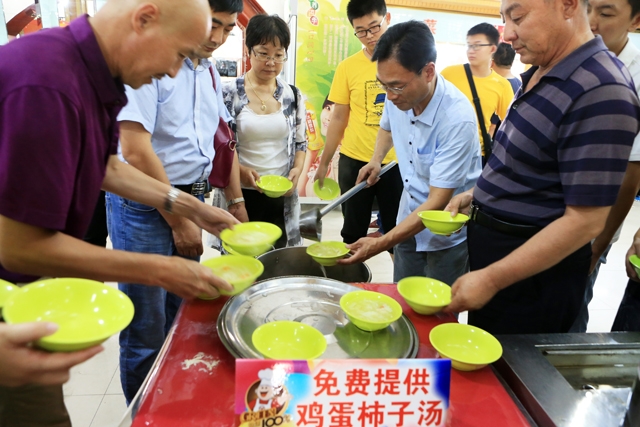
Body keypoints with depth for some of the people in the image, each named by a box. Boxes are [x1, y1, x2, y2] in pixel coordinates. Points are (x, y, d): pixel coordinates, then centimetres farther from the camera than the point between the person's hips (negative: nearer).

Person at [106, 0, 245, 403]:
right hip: (144, 206, -8)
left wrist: (235, 199, 12)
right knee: (147, 332, 4)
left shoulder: (209, 70, 10)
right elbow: (136, 150, -21)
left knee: (181, 317, 19)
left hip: (190, 199, 8)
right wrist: (179, 221, -14)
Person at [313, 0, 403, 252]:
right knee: (353, 232, 12)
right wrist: (324, 163, 6)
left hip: (397, 162, 0)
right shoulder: (347, 67, 0)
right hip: (354, 162, 1)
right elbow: (338, 119, 6)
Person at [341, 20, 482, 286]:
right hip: (409, 222, 6)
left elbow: (437, 203, -28)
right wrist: (376, 160, 0)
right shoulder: (398, 95, -9)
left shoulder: (458, 119, -30)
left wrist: (380, 244, -32)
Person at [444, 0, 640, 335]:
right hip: (489, 244, 8)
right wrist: (475, 194, 7)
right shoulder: (540, 73, 5)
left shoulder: (600, 92, -24)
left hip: (534, 269, -8)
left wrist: (491, 279, -23)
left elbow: (585, 221, -25)